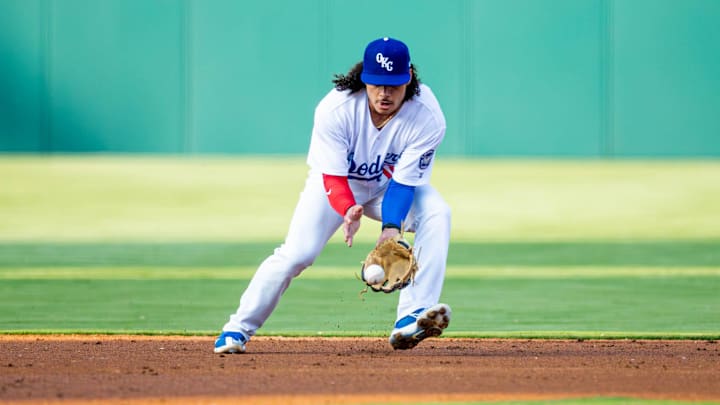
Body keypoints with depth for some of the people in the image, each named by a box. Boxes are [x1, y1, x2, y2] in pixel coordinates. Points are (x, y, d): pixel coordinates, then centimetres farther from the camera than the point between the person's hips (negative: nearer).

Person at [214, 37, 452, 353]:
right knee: (297, 253, -18)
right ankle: (238, 329, 0)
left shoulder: (427, 118, -29)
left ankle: (411, 317, -33)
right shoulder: (334, 109, -32)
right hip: (338, 181, -1)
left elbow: (404, 181, -26)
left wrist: (391, 227, -42)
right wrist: (349, 211, -51)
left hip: (391, 183, 1)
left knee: (436, 213, -28)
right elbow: (334, 177, -29)